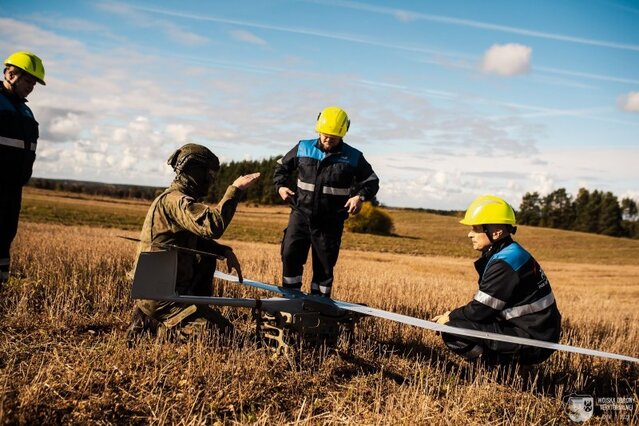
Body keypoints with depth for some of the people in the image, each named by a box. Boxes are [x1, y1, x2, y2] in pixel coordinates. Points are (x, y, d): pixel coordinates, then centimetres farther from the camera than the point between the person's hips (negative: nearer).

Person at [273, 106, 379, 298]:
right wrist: (280, 186, -1)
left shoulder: (353, 157, -2)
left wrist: (360, 196, -13)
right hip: (301, 214, 2)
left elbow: (371, 181, 6)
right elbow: (282, 166, 17)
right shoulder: (303, 148, 2)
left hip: (330, 222, -1)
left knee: (324, 265, 5)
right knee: (290, 254, -5)